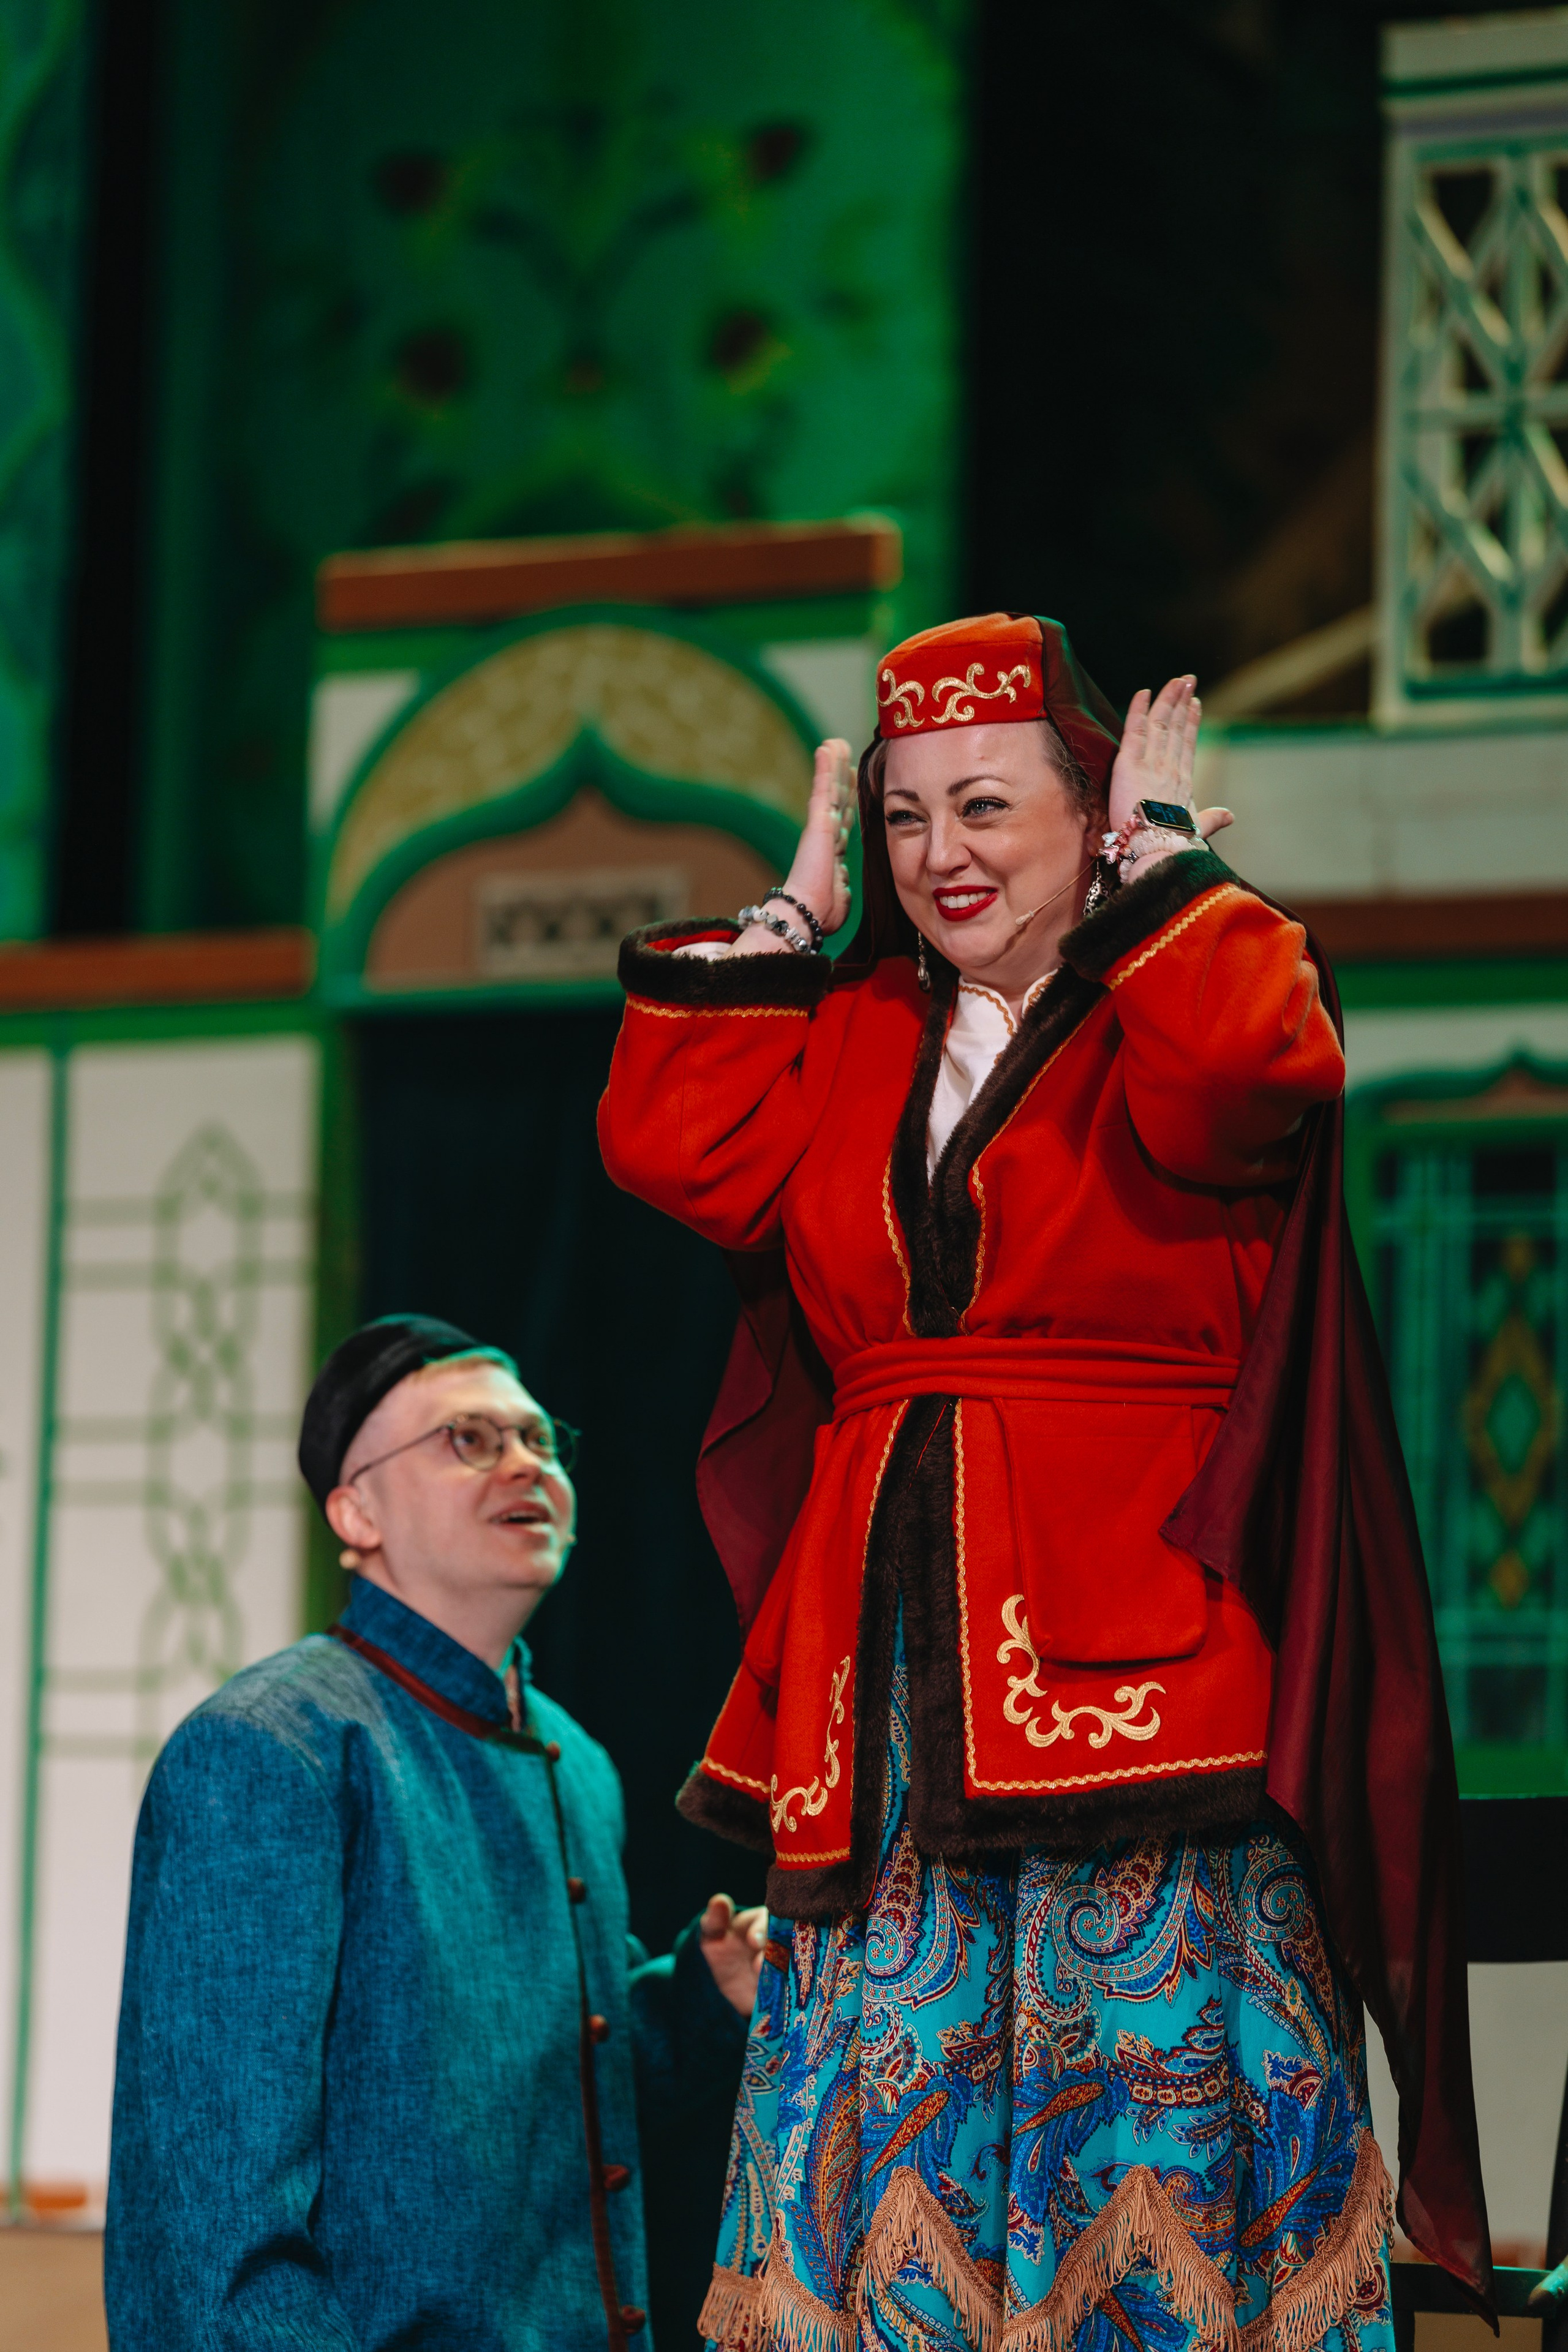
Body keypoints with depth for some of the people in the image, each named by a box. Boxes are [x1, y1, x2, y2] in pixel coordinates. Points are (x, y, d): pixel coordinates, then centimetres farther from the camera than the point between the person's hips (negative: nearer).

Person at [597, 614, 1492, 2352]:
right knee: (890, 2149, 3)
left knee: (1151, 2130, -6)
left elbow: (1239, 1070, -21)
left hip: (1129, 1650, -5)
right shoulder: (850, 1041, 17)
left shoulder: (1198, 986, 3)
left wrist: (1159, 859, -5)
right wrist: (796, 904, 9)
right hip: (886, 1673, 5)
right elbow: (669, 1146, 2)